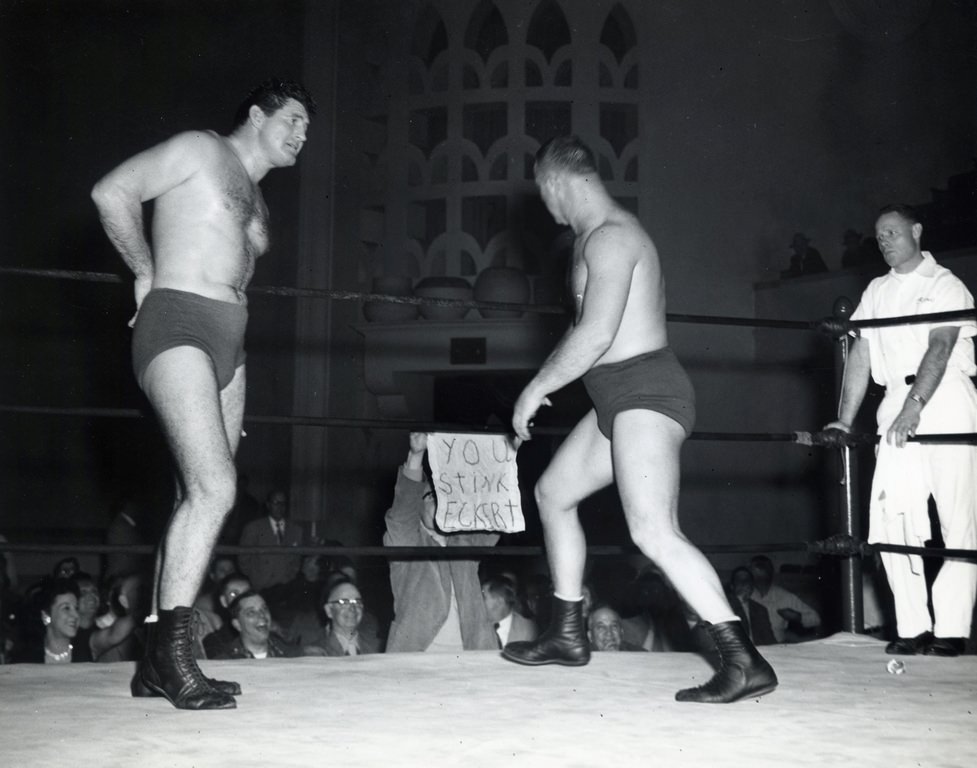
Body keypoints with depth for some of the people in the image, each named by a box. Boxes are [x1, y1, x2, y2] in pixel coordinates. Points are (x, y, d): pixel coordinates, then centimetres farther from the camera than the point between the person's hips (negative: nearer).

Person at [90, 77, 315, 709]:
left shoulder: (255, 195, 26)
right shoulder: (199, 149, 2)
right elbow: (111, 193, -5)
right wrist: (146, 272, -3)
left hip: (228, 342, 9)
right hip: (178, 325, -9)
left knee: (201, 497, 4)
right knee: (214, 488, -21)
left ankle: (157, 665, 9)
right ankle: (173, 653, -15)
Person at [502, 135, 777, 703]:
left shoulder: (609, 238, -15)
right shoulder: (607, 233, 19)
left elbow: (596, 334, -24)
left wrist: (536, 389, -13)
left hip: (644, 394, -11)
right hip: (622, 399, 11)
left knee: (654, 532, -21)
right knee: (553, 493, 17)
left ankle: (746, 662, -22)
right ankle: (568, 635, 25)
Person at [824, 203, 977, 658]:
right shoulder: (877, 292, 18)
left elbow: (939, 348, -13)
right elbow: (861, 354, 11)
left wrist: (914, 408, -26)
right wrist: (845, 420, 1)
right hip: (897, 402, 5)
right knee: (890, 517, -4)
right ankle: (913, 628, 2)